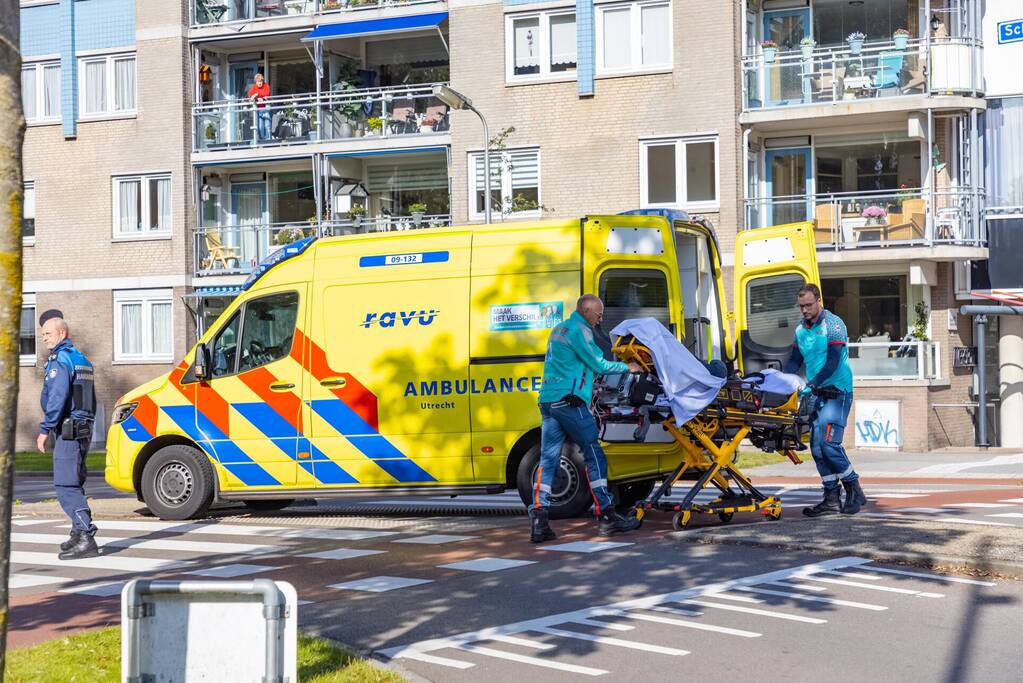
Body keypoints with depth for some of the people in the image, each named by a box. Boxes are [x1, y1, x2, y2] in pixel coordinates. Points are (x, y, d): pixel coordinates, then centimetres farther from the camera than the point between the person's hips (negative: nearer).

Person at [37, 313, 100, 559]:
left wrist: (45, 429, -18)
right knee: (74, 484, 16)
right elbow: (91, 400, 23)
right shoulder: (82, 359, 19)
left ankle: (86, 539, -19)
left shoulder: (60, 359, -11)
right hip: (83, 429, 10)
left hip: (67, 430, -10)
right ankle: (79, 534, 21)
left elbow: (57, 398, -20)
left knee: (65, 486, -12)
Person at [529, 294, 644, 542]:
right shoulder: (579, 330, -6)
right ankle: (607, 516, 2)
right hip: (569, 401, -8)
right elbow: (599, 364, -3)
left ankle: (539, 520, -6)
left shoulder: (559, 329, 23)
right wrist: (627, 367, 11)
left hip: (547, 401, 8)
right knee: (594, 455, -1)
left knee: (548, 460, 2)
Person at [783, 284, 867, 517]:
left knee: (829, 442, -16)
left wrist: (811, 384, -24)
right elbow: (794, 362, 17)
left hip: (837, 392, -7)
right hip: (818, 394, 7)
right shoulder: (801, 330, 13)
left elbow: (833, 362, -16)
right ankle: (831, 498, 6)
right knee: (816, 446, 1)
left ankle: (854, 491, 0)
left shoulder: (833, 324, -8)